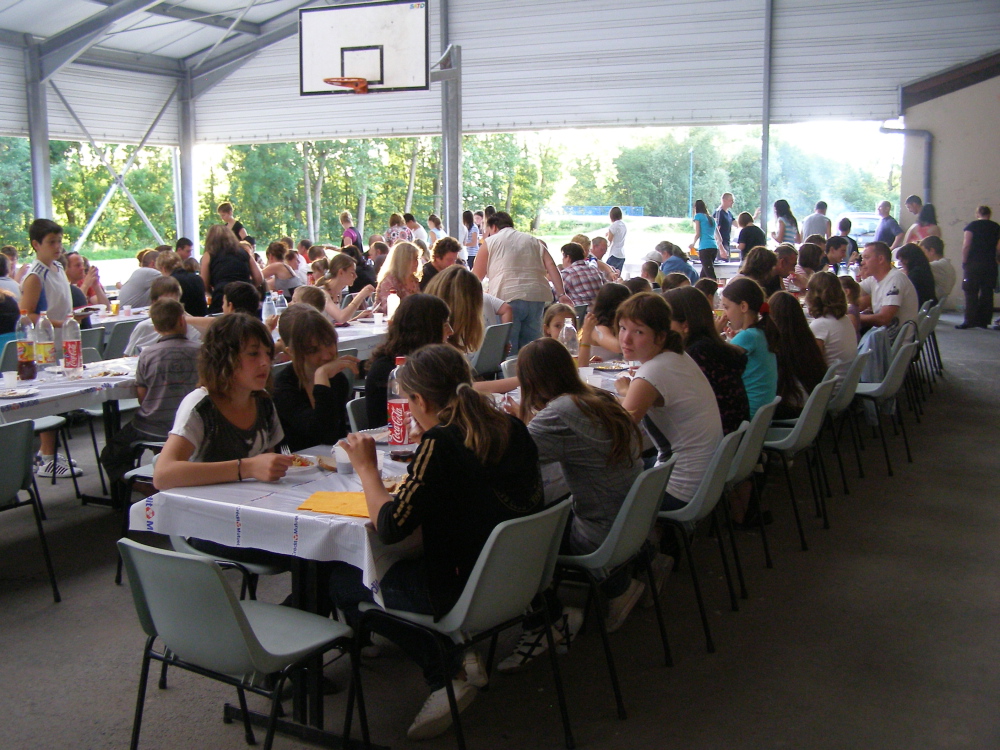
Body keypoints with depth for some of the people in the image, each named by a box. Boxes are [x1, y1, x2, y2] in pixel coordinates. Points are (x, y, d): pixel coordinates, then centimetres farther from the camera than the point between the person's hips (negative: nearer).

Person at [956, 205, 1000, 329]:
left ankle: (970, 320, -9)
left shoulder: (971, 226, -2)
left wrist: (964, 261, -3)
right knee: (987, 292, 8)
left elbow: (966, 246, -10)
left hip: (974, 263, -3)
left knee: (971, 292, -2)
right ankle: (983, 320, 8)